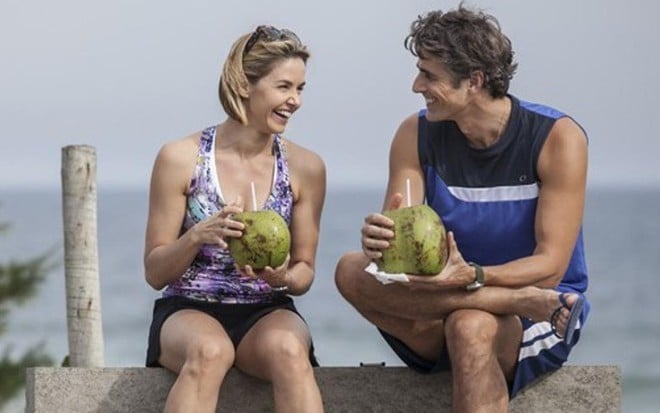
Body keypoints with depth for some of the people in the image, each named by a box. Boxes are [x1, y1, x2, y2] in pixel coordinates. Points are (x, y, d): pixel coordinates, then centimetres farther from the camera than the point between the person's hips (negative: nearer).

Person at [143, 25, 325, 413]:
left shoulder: (305, 167, 5)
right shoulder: (182, 158, -2)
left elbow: (304, 271, 12)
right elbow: (155, 274, 2)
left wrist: (284, 278, -13)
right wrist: (198, 236, -19)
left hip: (266, 313, 2)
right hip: (189, 311, -2)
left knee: (289, 350, -35)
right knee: (210, 351, -38)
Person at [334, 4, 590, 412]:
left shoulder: (557, 138, -12)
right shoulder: (417, 135, 0)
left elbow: (550, 267, -16)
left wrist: (472, 277, -35)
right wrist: (380, 242, -34)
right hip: (449, 301, 5)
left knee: (471, 327, -39)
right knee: (352, 271, -24)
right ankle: (527, 301, -30)